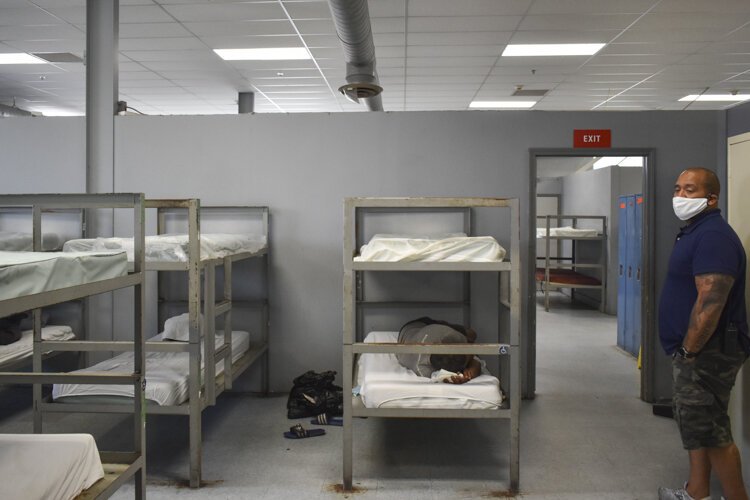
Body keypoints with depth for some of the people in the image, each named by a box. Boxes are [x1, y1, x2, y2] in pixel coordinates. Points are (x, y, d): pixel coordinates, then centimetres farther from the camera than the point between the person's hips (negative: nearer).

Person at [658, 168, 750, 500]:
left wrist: (688, 350, -21)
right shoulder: (694, 232, 14)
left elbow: (711, 301, -28)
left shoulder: (713, 236, -20)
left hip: (706, 352, -11)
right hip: (693, 350, 11)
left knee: (709, 429, -1)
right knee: (694, 422, 18)